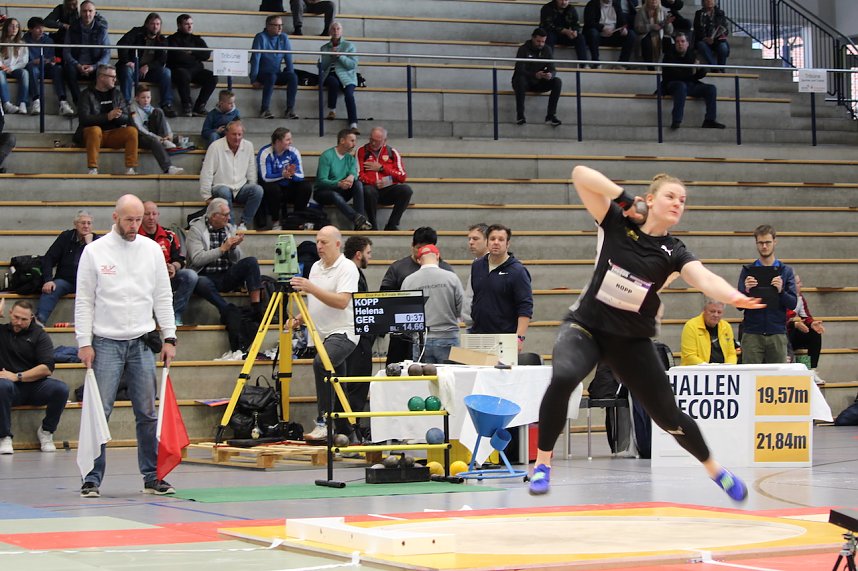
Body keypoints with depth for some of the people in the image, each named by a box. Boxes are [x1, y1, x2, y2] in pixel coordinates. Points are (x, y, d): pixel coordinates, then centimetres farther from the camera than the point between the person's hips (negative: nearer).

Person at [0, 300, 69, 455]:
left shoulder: (39, 335, 7)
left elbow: (47, 368, -6)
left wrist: (17, 377, -15)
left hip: (35, 386, 1)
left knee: (61, 389, -29)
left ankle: (46, 431, -3)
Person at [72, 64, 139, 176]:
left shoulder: (117, 94, 12)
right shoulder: (87, 95, -1)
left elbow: (127, 118, 6)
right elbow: (84, 119, -15)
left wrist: (117, 116, -18)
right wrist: (107, 117, -26)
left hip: (113, 134, 4)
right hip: (91, 133, -4)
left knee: (132, 131, -22)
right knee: (95, 130, -37)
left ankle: (131, 168, -24)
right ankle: (93, 169, -36)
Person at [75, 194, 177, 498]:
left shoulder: (151, 249, 7)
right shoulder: (94, 251, -1)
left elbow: (163, 297, 11)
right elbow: (84, 301, 0)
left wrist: (169, 338, 4)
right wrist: (84, 343, -6)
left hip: (141, 343, 3)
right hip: (105, 343, -3)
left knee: (147, 413, 4)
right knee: (99, 411, -5)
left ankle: (153, 477, 11)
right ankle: (92, 479, 1)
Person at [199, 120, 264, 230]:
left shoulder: (248, 146, 4)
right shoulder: (215, 147, -9)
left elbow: (251, 172, 12)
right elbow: (206, 173, -9)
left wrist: (252, 190, 3)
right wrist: (207, 196, -11)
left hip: (241, 189, 4)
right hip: (220, 187, -4)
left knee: (258, 190, -26)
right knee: (224, 192, -38)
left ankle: (243, 223, -17)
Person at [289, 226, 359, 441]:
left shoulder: (347, 268, -9)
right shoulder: (316, 267, 16)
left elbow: (341, 302, -22)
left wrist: (311, 288, -26)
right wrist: (299, 319, 9)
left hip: (343, 332, -9)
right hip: (323, 335, 9)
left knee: (321, 363, -32)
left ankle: (323, 422, -31)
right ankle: (347, 434, 17)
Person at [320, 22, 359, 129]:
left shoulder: (349, 46, 11)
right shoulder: (324, 48, 18)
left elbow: (353, 65, -1)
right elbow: (322, 67, 8)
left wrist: (339, 56, -11)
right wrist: (330, 55, -5)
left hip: (346, 76, -1)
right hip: (330, 75, 1)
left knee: (349, 94, -30)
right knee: (334, 82, -37)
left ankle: (353, 125, -38)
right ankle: (332, 111, -25)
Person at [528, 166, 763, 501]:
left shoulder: (673, 252, -5)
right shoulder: (617, 223, -6)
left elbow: (704, 279, -26)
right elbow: (580, 175, -15)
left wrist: (734, 297, -45)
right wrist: (624, 198, -18)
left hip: (632, 341, 2)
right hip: (585, 326, -2)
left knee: (668, 416, 5)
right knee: (563, 378, -34)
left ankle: (714, 469, 34)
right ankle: (543, 463, -16)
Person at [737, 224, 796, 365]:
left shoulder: (786, 271, 8)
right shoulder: (747, 270, 7)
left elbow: (792, 304, 1)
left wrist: (781, 291, -17)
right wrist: (746, 291, -17)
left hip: (777, 334, 1)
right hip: (752, 334, -1)